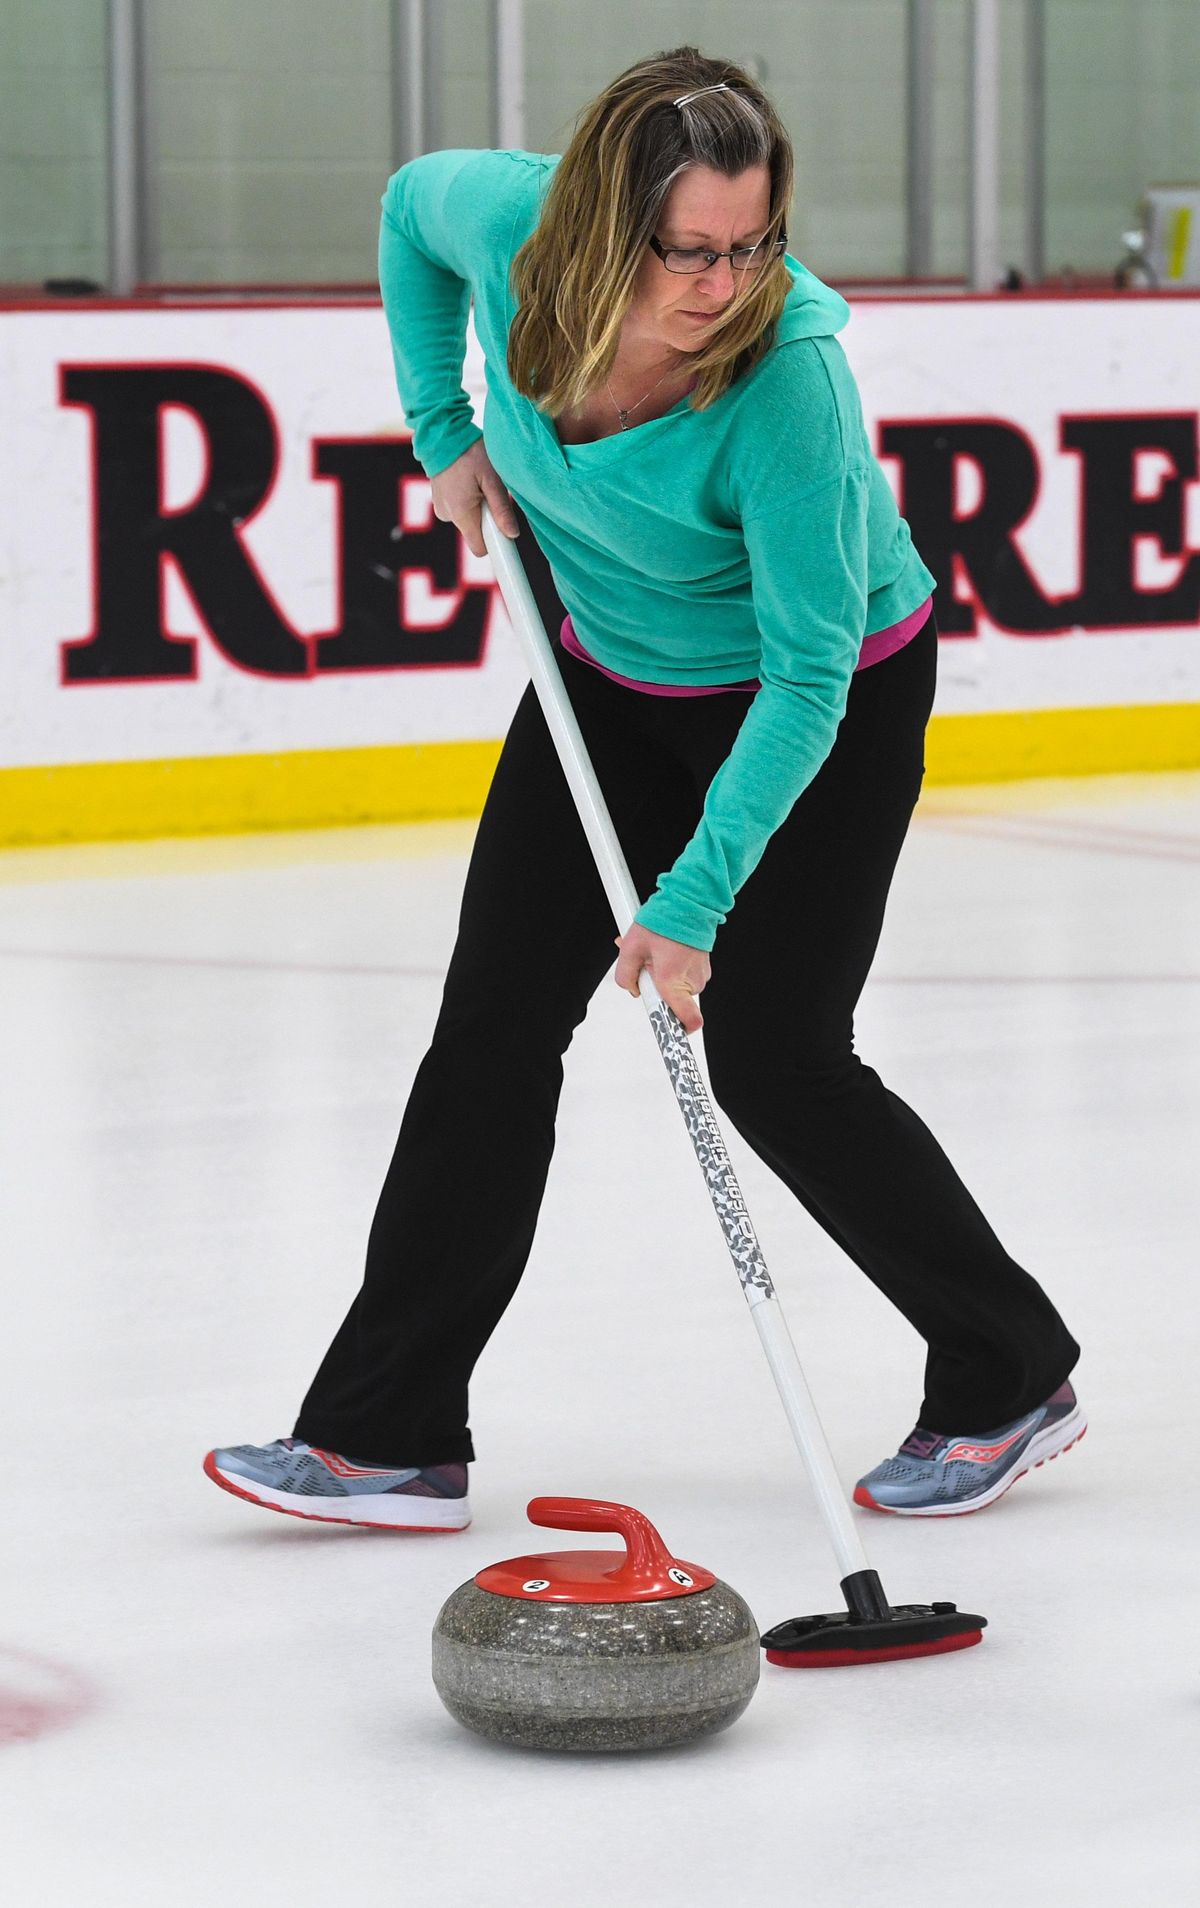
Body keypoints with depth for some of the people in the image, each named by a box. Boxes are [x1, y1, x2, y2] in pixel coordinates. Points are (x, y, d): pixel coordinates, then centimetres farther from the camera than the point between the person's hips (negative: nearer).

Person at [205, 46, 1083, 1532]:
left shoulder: (788, 379, -37)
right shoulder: (511, 218, -24)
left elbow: (806, 678, -30)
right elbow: (410, 204, 3)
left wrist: (693, 903, -33)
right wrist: (445, 433, -3)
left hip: (828, 699, -6)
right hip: (613, 674, 6)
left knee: (773, 1062, -7)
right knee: (493, 1020, 1)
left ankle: (1013, 1379, 13)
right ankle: (387, 1435, 7)